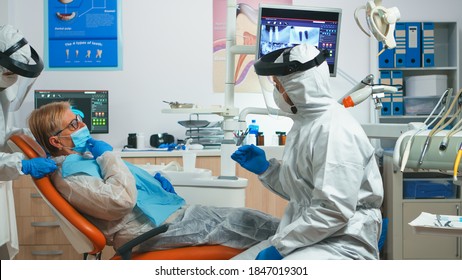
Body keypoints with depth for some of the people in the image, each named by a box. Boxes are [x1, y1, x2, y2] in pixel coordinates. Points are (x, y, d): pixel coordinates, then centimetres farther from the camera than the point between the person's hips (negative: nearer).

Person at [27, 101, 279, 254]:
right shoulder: (68, 175, -12)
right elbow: (121, 200, -27)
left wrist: (156, 182, 11)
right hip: (157, 228, -10)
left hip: (175, 213, 10)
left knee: (247, 218, 1)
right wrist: (108, 156, -13)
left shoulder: (86, 155, 18)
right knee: (247, 225, -12)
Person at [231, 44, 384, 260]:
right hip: (306, 235, 9)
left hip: (342, 243, -9)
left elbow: (333, 211, -24)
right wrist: (264, 168, 8)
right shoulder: (305, 122, 11)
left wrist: (279, 246, -20)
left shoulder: (335, 130, -18)